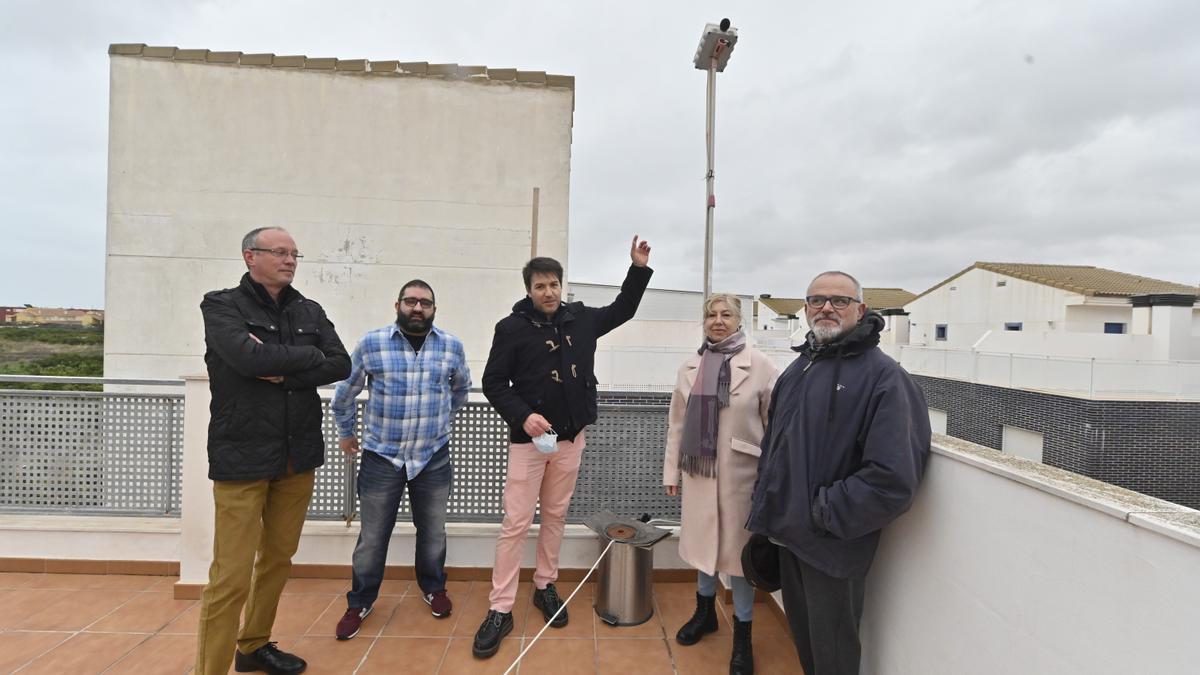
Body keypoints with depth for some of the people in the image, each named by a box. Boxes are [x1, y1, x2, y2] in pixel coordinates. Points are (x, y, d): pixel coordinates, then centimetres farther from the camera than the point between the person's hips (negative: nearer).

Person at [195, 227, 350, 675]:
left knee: (278, 559, 16)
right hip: (241, 457, -5)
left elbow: (341, 366, -2)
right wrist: (308, 356, -9)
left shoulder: (310, 312, 9)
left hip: (297, 456, 5)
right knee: (232, 577, -4)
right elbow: (246, 357, -22)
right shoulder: (221, 305, -3)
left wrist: (284, 373, -14)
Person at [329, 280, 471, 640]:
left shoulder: (452, 346, -3)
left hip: (433, 457, 2)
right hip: (381, 457, -1)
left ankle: (433, 588, 38)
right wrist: (345, 431, 16)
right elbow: (345, 391, 8)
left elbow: (461, 388, 16)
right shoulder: (370, 343, -7)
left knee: (433, 530, 15)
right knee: (372, 536, 9)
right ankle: (359, 602, 31)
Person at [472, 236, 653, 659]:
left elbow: (622, 310, 18)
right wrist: (523, 416, -21)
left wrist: (639, 267, 9)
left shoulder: (581, 318, 3)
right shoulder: (512, 327, -9)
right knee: (516, 523, -1)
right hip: (528, 440, -4)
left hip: (571, 438, 4)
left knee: (556, 516, 15)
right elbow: (493, 382, -7)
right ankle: (500, 610, 11)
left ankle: (545, 587, 33)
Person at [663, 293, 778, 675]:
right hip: (698, 469, 4)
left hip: (741, 472, -4)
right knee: (703, 540, 18)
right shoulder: (690, 367, 4)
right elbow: (677, 423, 7)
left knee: (738, 546, 7)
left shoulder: (761, 366, -8)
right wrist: (671, 470, 7)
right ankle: (705, 610, 41)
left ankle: (742, 633, 27)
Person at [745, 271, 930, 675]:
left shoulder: (882, 376, -17)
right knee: (802, 638, 25)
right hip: (789, 534, 7)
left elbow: (893, 479, -26)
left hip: (833, 546, -6)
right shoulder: (799, 367, 8)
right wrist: (766, 511, 9)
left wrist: (823, 513, -18)